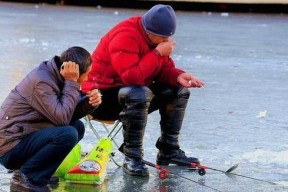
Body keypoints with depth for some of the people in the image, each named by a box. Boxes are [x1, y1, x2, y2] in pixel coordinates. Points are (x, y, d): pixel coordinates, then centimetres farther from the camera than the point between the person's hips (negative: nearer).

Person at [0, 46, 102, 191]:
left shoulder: (55, 76, 6)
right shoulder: (41, 81, -21)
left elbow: (69, 114, 10)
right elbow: (62, 119, -25)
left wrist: (89, 102, -9)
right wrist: (71, 82, -21)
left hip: (26, 135, 10)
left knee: (78, 127, 7)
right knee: (68, 134, -25)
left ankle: (24, 168, 5)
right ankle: (27, 178, -11)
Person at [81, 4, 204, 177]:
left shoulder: (156, 38, 3)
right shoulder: (125, 36, -27)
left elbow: (164, 69, 6)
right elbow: (132, 76, -36)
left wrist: (178, 76, -17)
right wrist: (157, 53, -29)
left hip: (135, 93, 9)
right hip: (102, 95, -9)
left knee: (180, 90, 1)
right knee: (139, 94, -40)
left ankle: (169, 151, 9)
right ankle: (132, 158, -28)